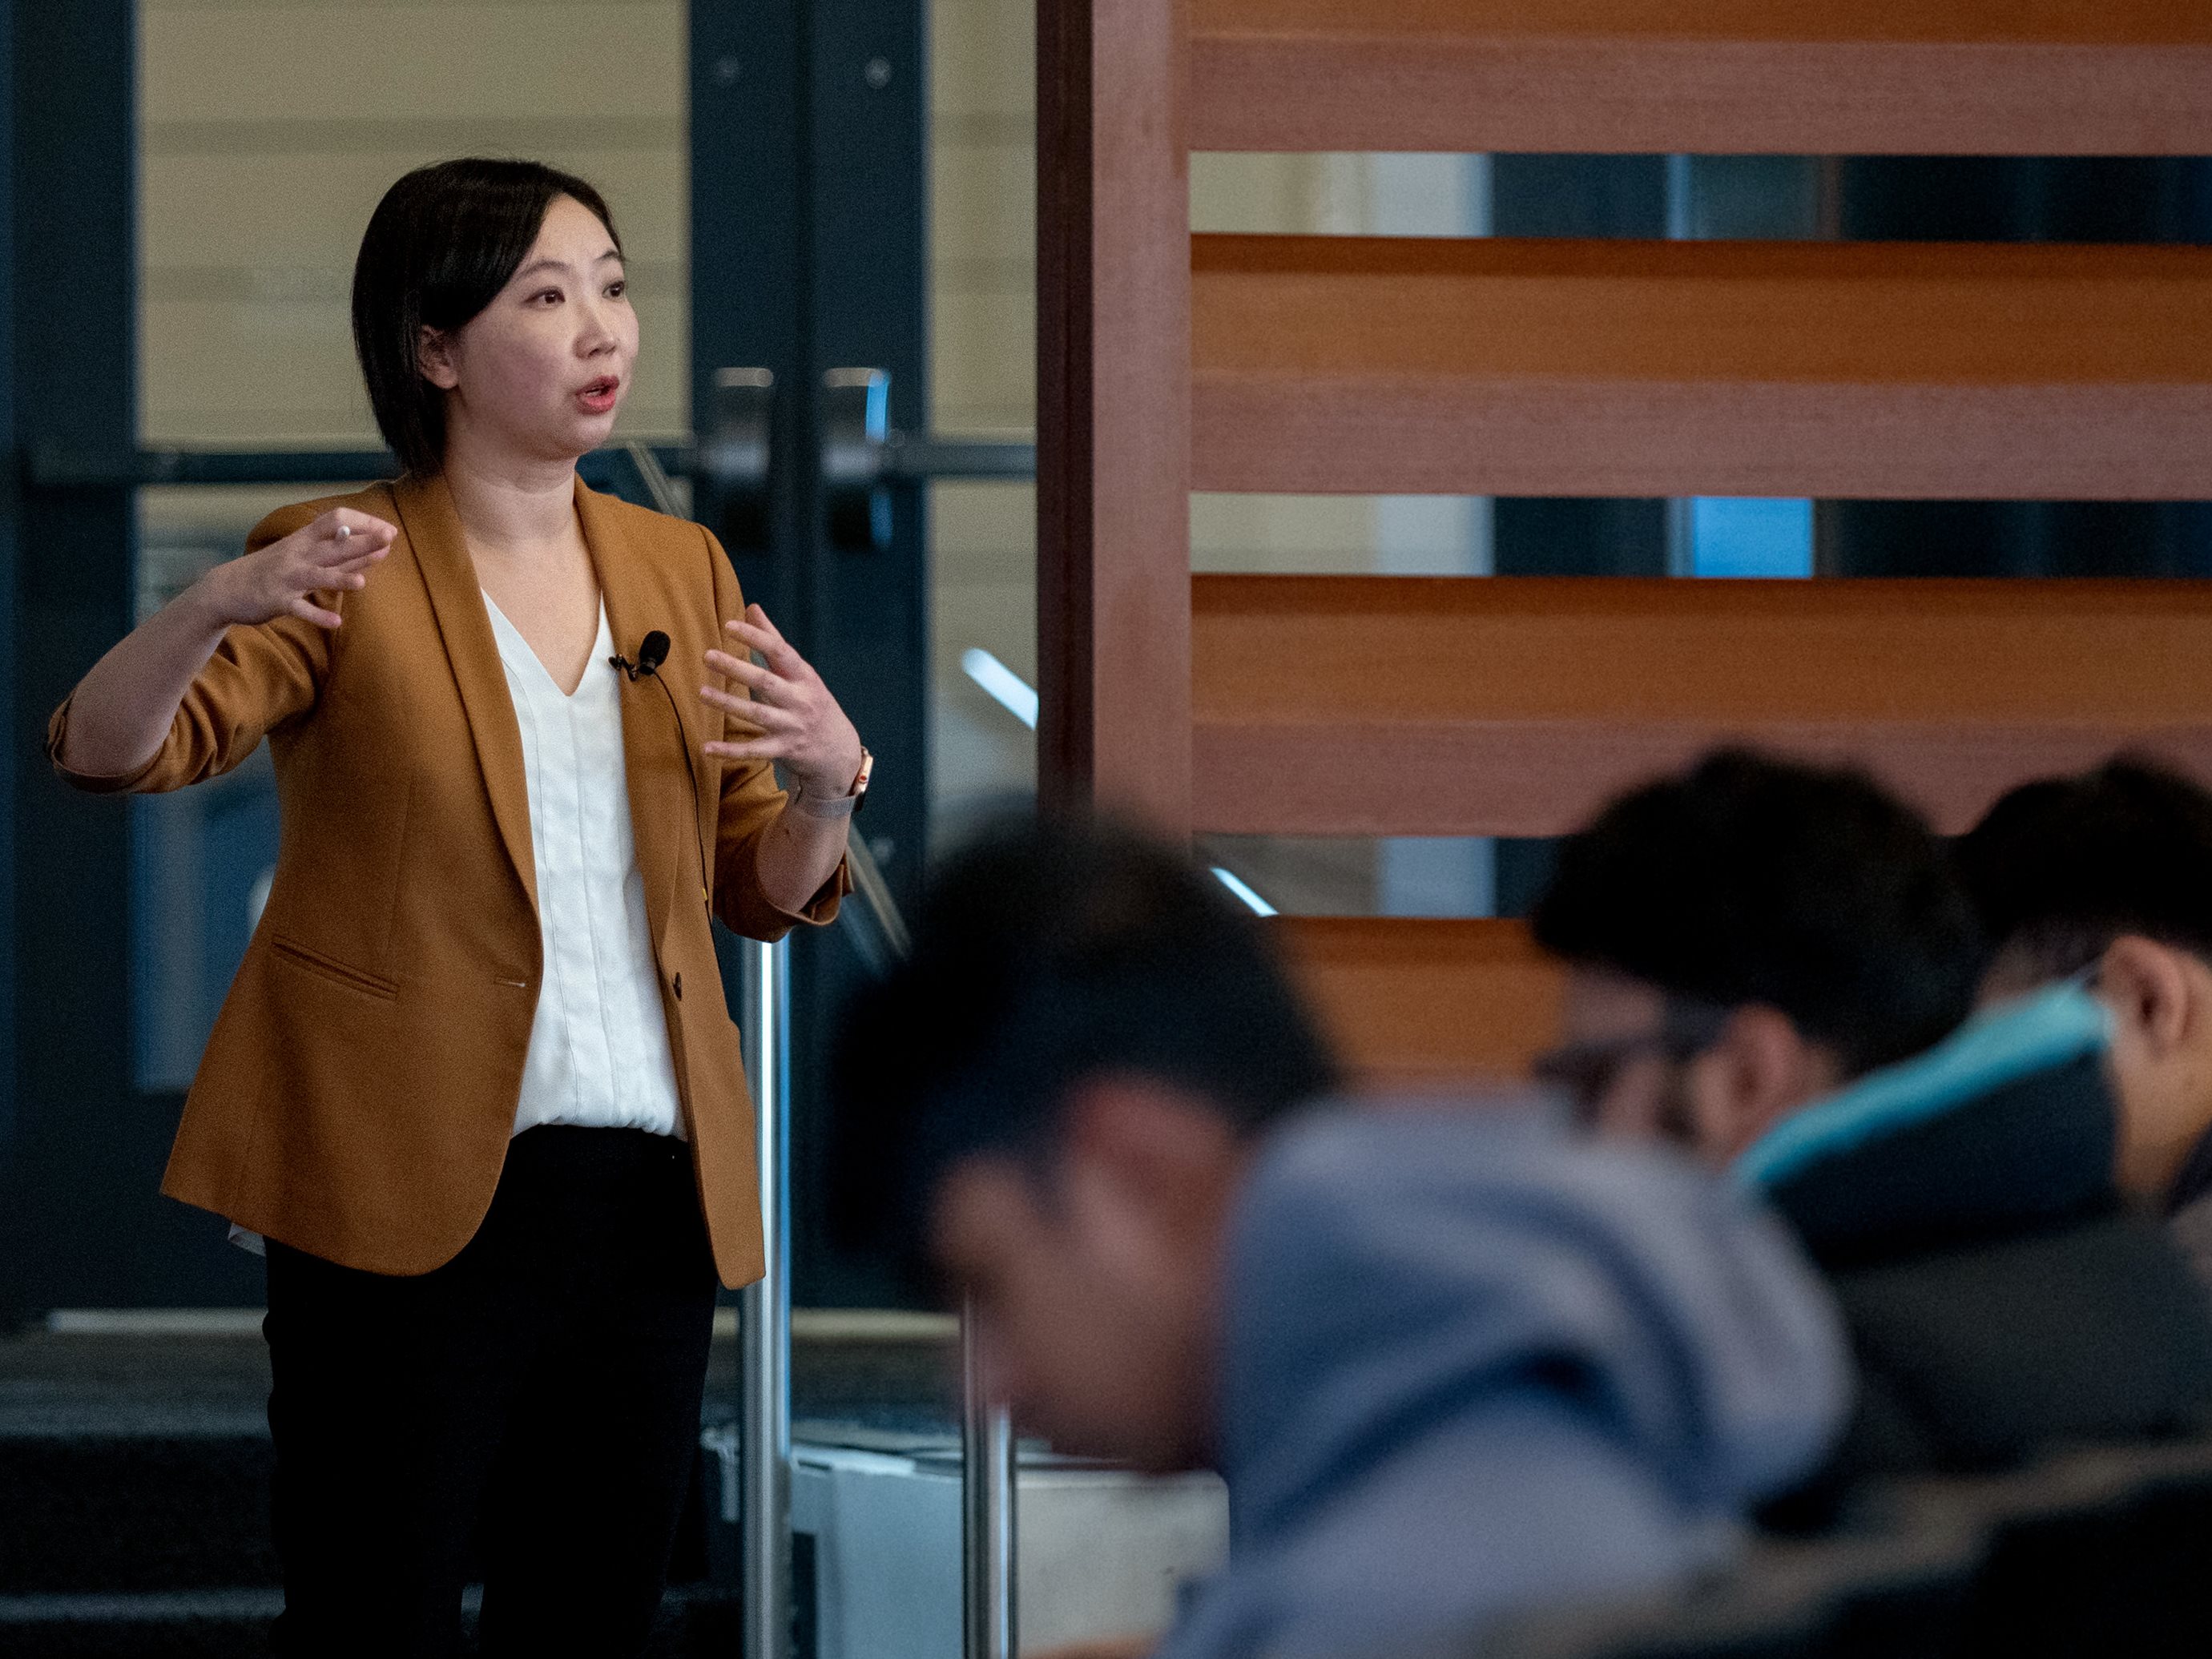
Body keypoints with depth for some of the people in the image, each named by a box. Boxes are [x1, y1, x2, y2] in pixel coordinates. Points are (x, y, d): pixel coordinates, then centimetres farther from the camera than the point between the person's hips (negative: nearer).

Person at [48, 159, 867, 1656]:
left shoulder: (681, 570, 14)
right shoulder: (344, 567, -2)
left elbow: (762, 892, 17)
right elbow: (105, 747, -15)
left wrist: (828, 780, -6)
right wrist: (221, 606, -35)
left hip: (646, 1194, 5)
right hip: (407, 1194, -5)